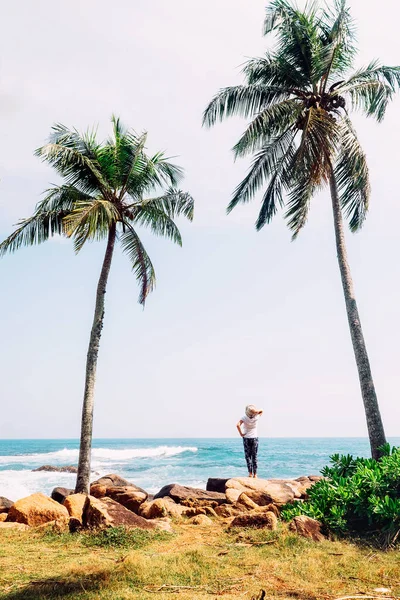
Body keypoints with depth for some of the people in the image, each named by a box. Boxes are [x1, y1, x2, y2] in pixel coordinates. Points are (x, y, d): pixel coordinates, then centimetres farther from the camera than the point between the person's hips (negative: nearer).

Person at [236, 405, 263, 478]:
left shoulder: (244, 418, -14)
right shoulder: (256, 417, -8)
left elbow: (238, 425, -28)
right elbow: (261, 411, 11)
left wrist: (241, 433, -16)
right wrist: (256, 411, -6)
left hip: (246, 438, -1)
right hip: (255, 438, 1)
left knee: (248, 456, 6)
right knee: (254, 457, 8)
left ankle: (250, 473, 0)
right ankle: (255, 474, 9)